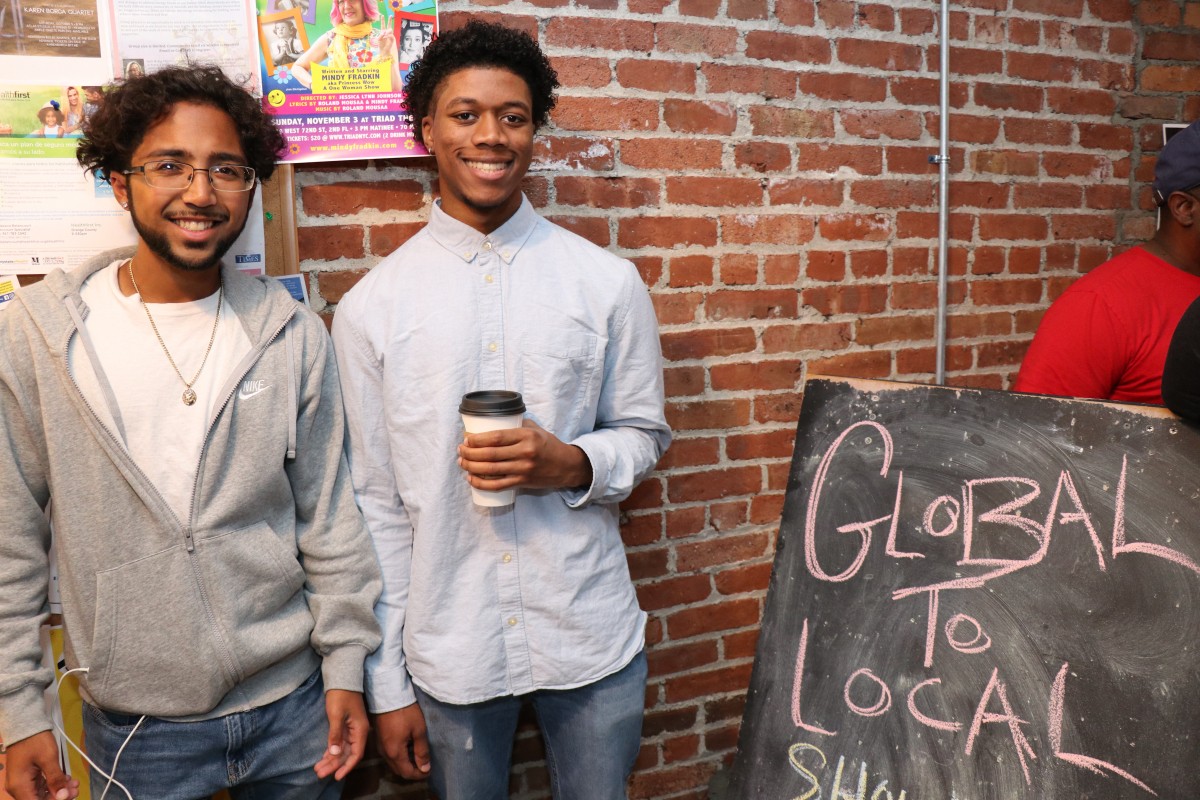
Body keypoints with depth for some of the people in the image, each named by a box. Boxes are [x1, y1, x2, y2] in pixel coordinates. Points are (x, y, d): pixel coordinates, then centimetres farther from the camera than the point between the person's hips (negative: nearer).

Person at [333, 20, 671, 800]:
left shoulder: (607, 282, -4)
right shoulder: (372, 306, -5)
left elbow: (644, 436, 5)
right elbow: (374, 506, -2)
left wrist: (572, 465, -17)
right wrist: (386, 685, 0)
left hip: (592, 638, 1)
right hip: (448, 647, 0)